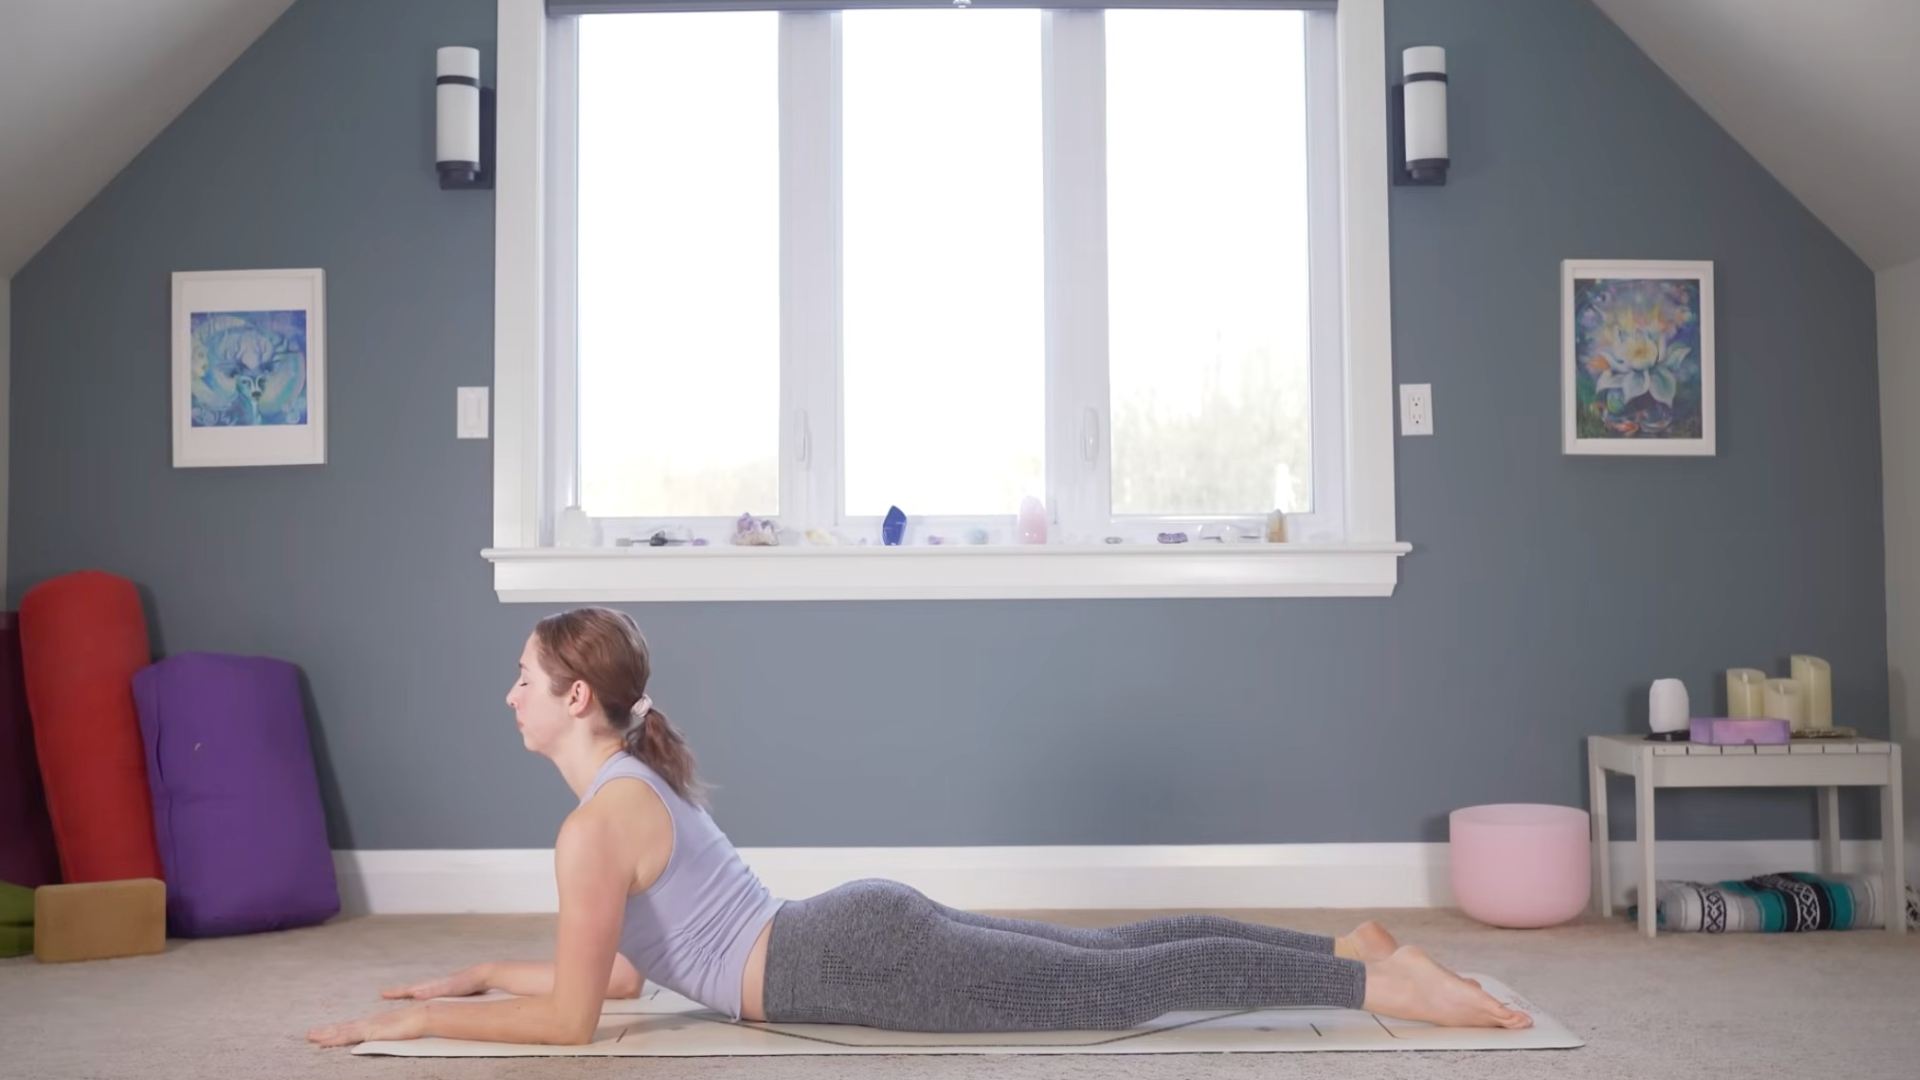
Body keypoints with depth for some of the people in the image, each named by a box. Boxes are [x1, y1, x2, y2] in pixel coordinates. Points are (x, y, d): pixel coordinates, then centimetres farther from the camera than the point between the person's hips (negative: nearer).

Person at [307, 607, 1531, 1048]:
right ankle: (1355, 945, 20)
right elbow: (622, 964, 24)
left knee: (1134, 985, -6)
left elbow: (572, 1017, -12)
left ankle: (1387, 982, -1)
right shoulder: (643, 778, 15)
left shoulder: (596, 822, -13)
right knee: (1124, 955, 14)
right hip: (873, 930, 8)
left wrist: (422, 1017, -2)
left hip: (870, 965, -8)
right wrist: (486, 972, 25)